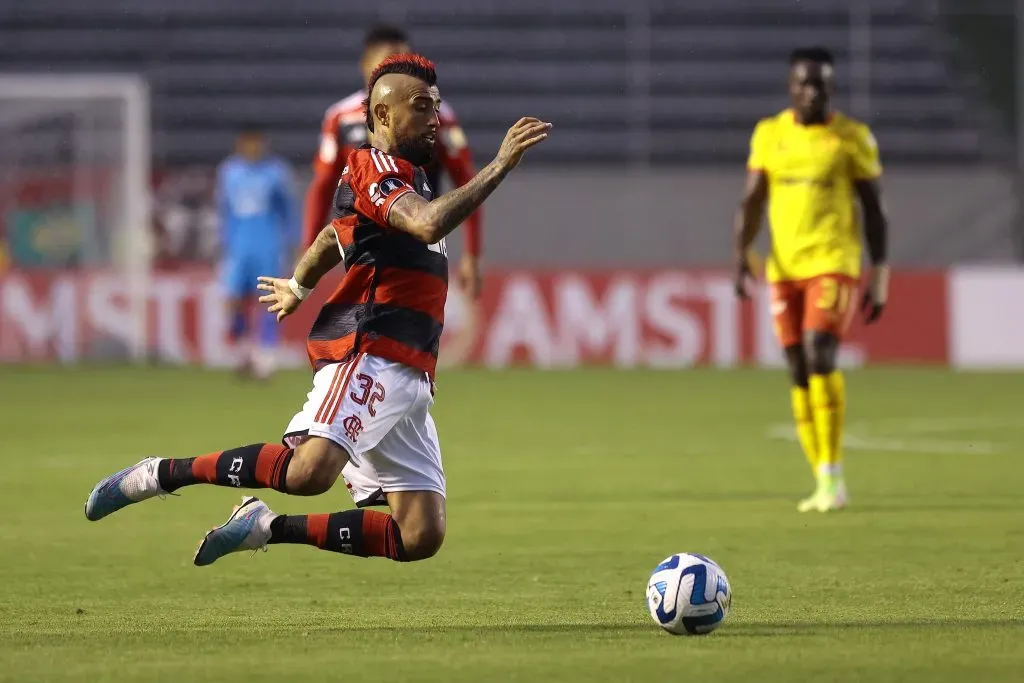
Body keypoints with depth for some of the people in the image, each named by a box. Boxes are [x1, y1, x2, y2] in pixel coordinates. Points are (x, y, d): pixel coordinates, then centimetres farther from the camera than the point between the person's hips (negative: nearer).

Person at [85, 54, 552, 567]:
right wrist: (499, 167, -23)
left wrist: (298, 286, 57)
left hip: (408, 381, 10)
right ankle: (159, 474, -18)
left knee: (421, 537, -1)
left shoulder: (405, 177, 25)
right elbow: (430, 224, -24)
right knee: (310, 470, -34)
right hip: (367, 355, -10)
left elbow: (336, 236, 42)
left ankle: (268, 526, 9)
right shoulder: (375, 167, -4)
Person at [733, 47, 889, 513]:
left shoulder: (851, 138, 0)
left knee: (819, 356, -21)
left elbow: (874, 211, 4)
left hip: (833, 263, -4)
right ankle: (825, 485, 11)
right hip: (784, 266, 4)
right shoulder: (769, 134, 9)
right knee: (799, 374, 3)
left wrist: (879, 281, 2)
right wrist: (740, 255, -7)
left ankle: (832, 474, -13)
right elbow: (751, 201, 9)